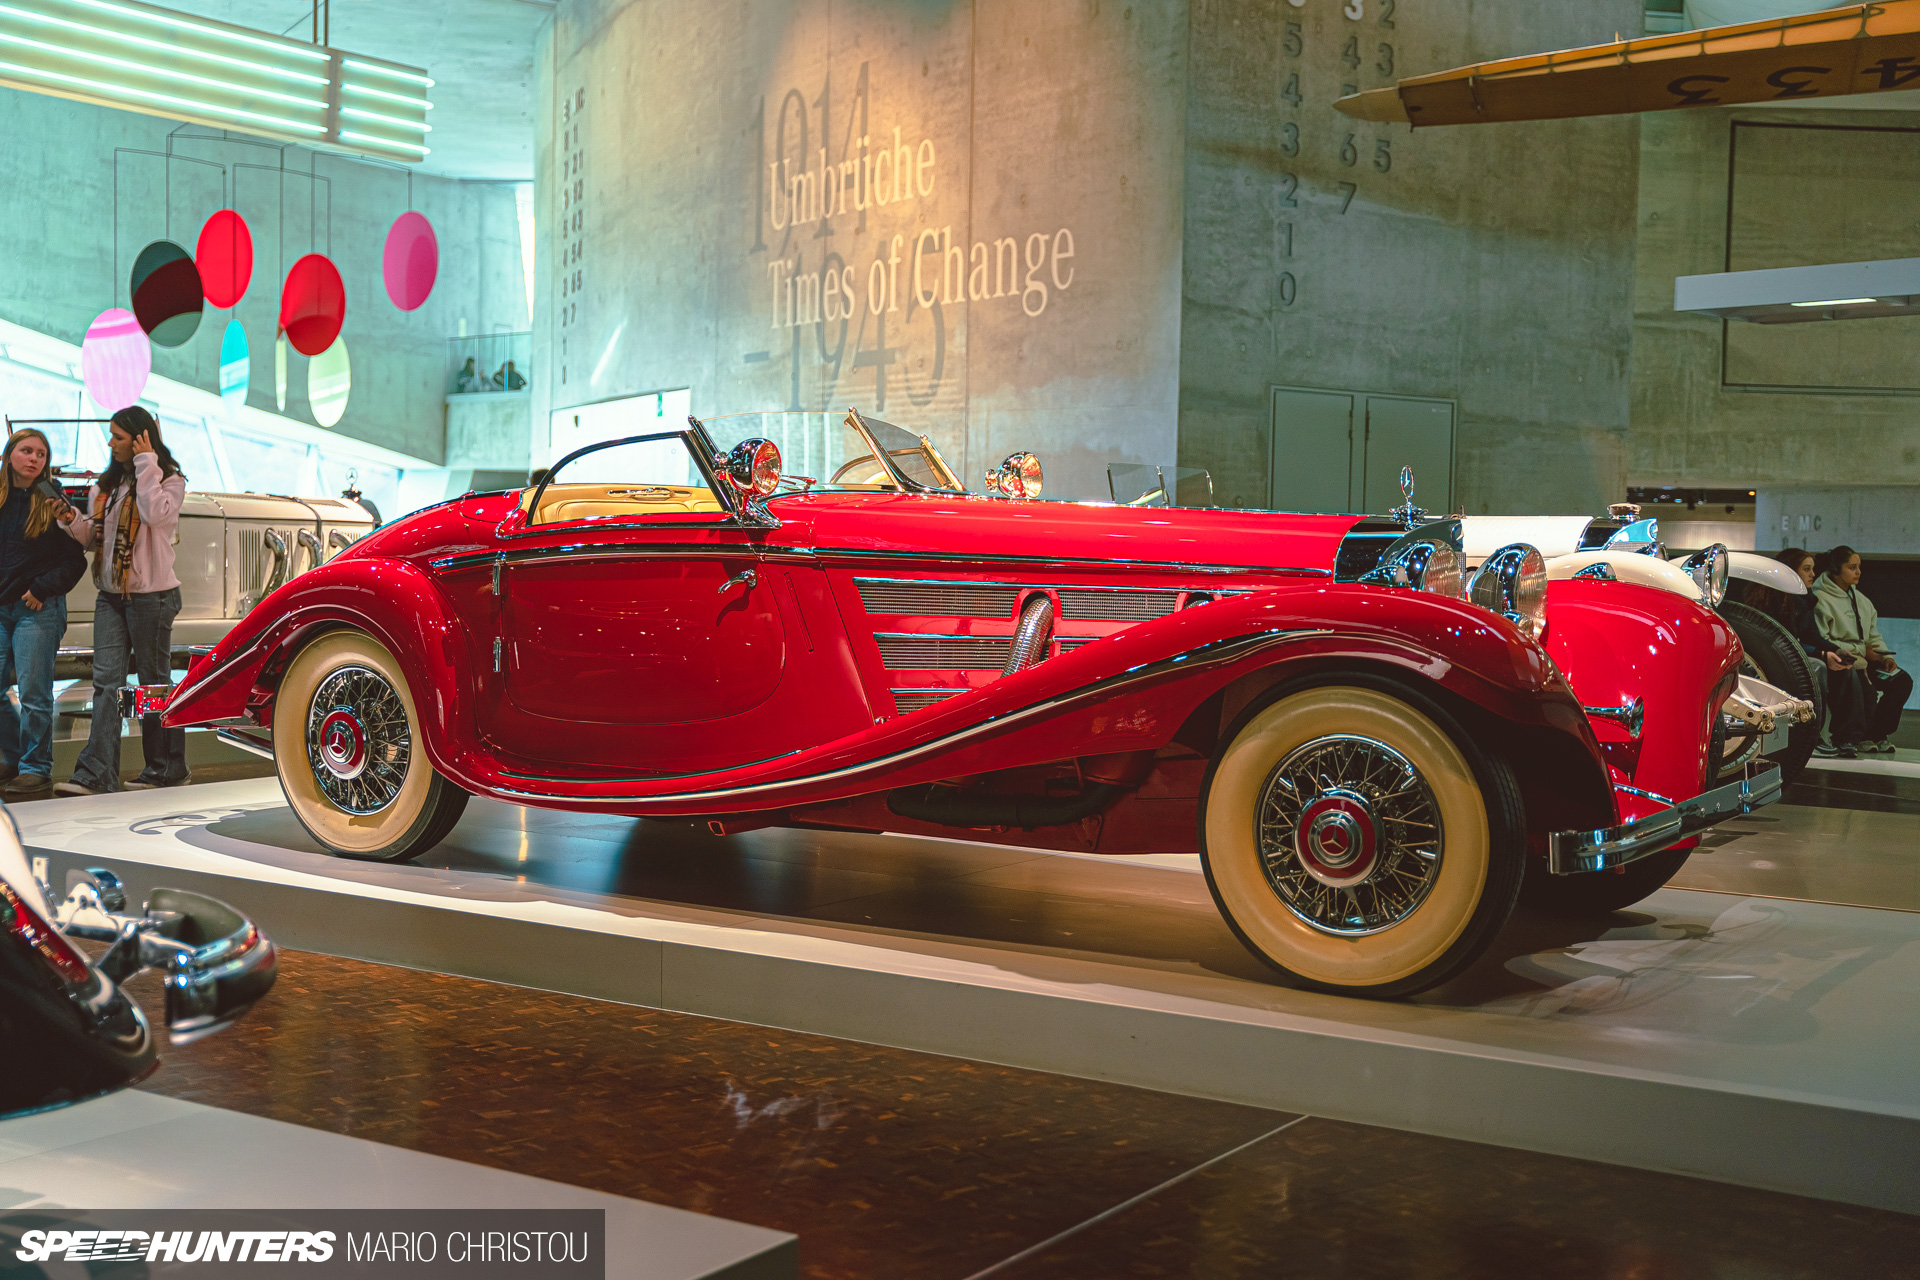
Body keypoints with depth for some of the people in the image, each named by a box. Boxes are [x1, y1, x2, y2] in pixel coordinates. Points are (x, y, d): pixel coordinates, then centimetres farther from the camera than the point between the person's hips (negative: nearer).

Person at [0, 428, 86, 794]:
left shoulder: (52, 503, 0)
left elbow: (75, 561, -1)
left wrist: (42, 589, -11)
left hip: (38, 610, -4)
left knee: (33, 692, -5)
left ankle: (36, 768, 3)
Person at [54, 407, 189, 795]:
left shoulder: (169, 480, -3)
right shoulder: (107, 485, 15)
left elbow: (154, 514, -24)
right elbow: (94, 537, 18)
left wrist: (146, 464, -17)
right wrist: (74, 522, -2)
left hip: (151, 595, -6)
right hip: (111, 595, 6)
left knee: (155, 681, 3)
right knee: (106, 680, -3)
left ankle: (166, 769, 14)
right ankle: (96, 774, -9)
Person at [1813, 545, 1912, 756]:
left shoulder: (1861, 600, 19)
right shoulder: (1821, 600, -8)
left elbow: (1874, 637, 20)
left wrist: (1885, 656, -1)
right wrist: (1860, 651, -16)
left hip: (1863, 658, 8)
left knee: (1902, 680, -11)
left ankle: (1877, 733, -1)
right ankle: (1849, 738, -22)